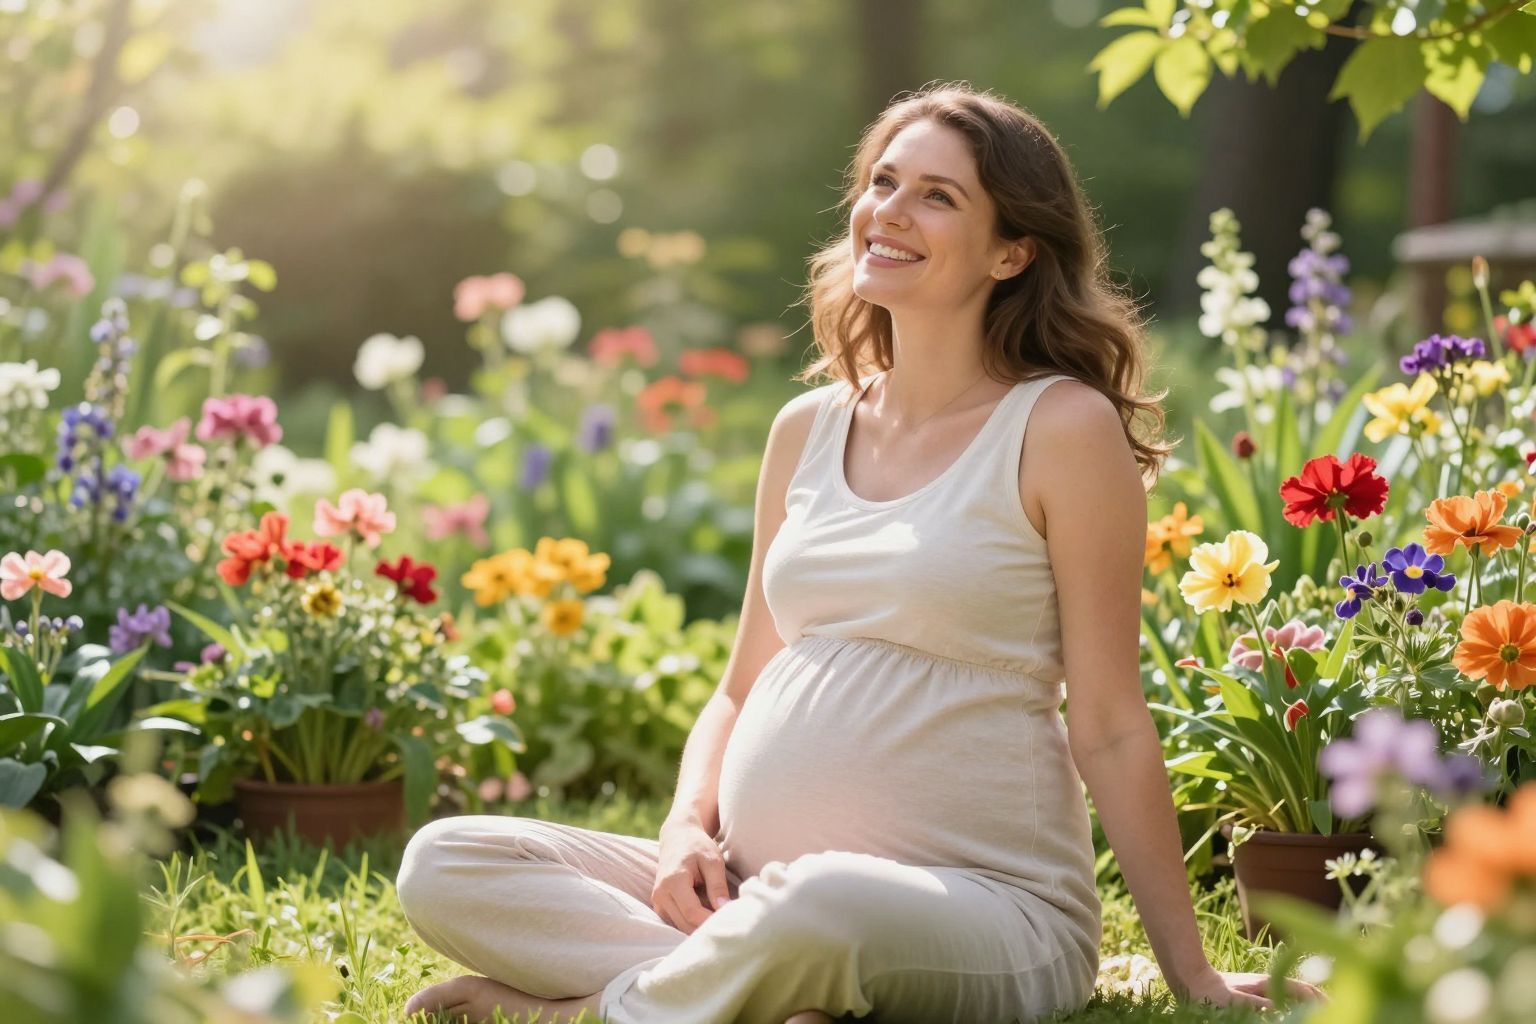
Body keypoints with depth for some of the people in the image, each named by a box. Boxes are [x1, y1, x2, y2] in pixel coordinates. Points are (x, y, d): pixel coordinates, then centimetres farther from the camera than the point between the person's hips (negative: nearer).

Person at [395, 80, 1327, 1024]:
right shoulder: (808, 429, 12)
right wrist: (688, 828, -1)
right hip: (754, 882, 6)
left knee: (818, 905, -41)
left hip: (986, 901, -6)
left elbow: (1109, 728, -4)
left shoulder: (1061, 429, -5)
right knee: (444, 864, -10)